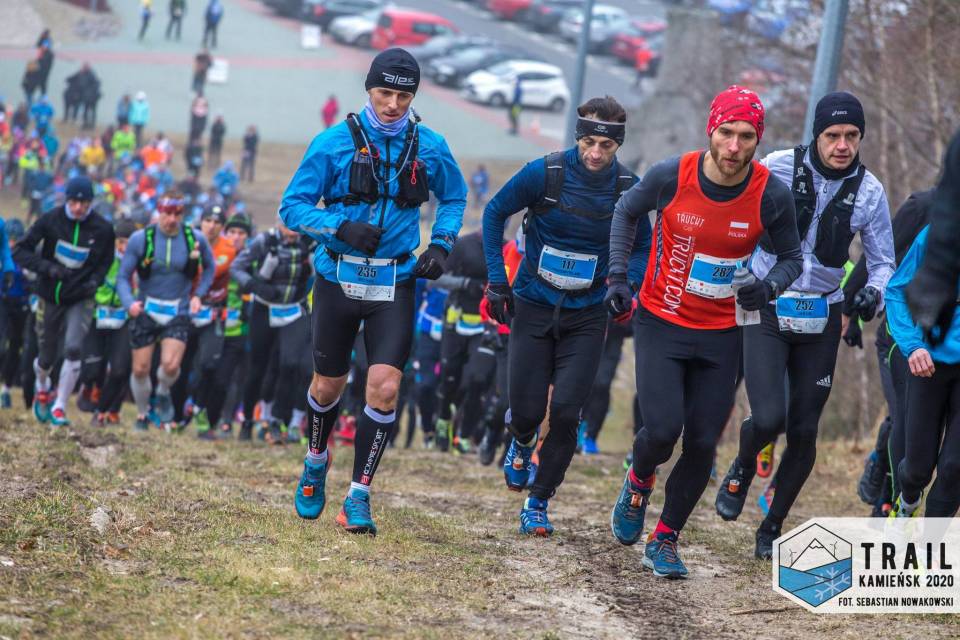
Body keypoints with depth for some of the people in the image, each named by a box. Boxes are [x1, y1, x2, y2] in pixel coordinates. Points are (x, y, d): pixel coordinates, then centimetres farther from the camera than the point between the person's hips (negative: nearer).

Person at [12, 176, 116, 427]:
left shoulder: (102, 229, -9)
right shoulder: (50, 221, -11)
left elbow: (106, 262, 7)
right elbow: (20, 251, -11)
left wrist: (95, 281, -14)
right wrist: (47, 267, -26)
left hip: (81, 300, -1)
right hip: (50, 298, 1)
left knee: (74, 349, -21)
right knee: (47, 357, 10)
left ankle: (59, 408, -9)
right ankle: (42, 388, 46)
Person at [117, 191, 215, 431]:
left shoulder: (195, 239, -5)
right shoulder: (140, 239, -9)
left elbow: (209, 267, 14)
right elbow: (123, 276, -4)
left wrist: (198, 294, 1)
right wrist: (130, 303, -22)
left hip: (178, 312, 0)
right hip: (146, 310, 0)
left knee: (170, 365, -19)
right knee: (140, 369, 4)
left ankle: (163, 394, 15)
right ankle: (142, 415, 27)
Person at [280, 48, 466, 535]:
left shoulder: (429, 147, 0)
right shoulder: (335, 142, -7)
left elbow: (454, 198, 19)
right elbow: (292, 206, -6)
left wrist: (440, 245, 2)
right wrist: (342, 228, -22)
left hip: (395, 284, 0)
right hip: (339, 279, 0)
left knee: (385, 387, -13)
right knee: (328, 386, 12)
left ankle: (359, 496, -4)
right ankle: (316, 464, 41)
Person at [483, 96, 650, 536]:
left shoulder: (630, 188, -7)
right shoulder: (544, 173, -13)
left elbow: (642, 247, 9)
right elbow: (495, 213, 3)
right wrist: (496, 280, -2)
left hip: (587, 317, 1)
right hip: (533, 308, -1)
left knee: (565, 412, -11)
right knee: (527, 411, -2)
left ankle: (538, 504, 5)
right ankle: (522, 442, 36)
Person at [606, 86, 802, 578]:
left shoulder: (772, 195, -14)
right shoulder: (671, 176, -15)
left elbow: (791, 257, 3)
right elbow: (627, 212, 6)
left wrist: (768, 287, -18)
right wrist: (618, 275, -1)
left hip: (721, 335, 2)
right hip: (661, 324, -1)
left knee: (702, 444, 1)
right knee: (662, 430, -15)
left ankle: (665, 539, 20)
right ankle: (638, 482, 20)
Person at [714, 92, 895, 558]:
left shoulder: (870, 192, -4)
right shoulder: (777, 168, -11)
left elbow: (882, 262, 5)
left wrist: (873, 293, -16)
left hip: (820, 318, 3)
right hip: (766, 311, -3)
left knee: (804, 432, 4)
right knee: (769, 419, -19)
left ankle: (772, 528, 23)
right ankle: (743, 467, 17)